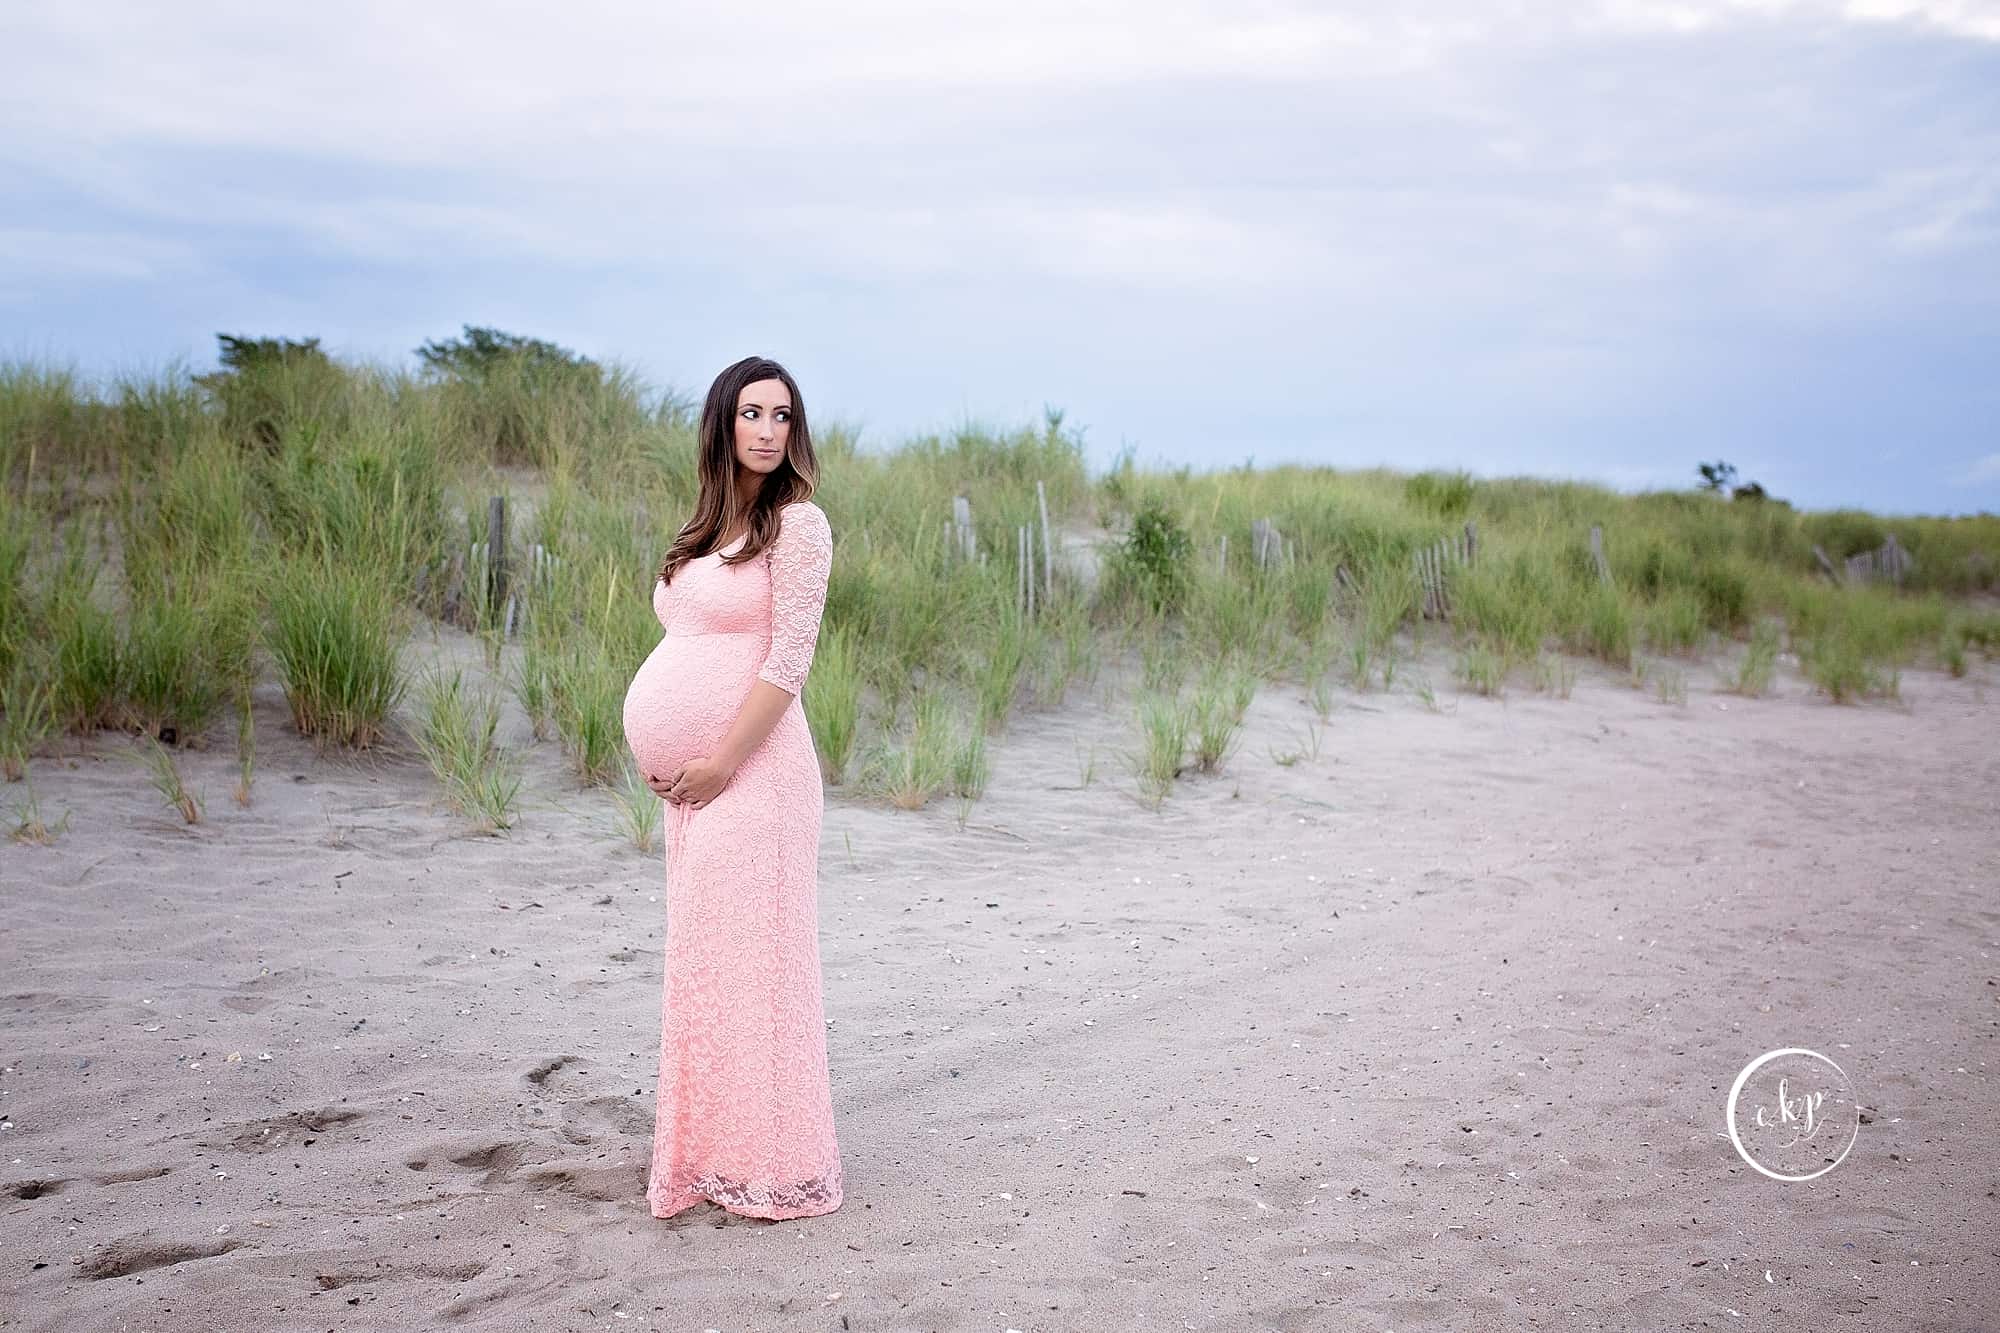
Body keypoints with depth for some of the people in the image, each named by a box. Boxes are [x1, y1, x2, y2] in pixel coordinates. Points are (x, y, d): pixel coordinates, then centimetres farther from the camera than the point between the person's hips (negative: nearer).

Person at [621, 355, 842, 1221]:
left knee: (747, 954, -4)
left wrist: (721, 763, -14)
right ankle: (712, 1150, 20)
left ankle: (771, 1165, 6)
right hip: (692, 776, 8)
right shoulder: (707, 530, 16)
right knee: (700, 954, 10)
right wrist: (667, 761, 9)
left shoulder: (797, 523, -6)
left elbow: (788, 661, -13)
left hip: (752, 769, -7)